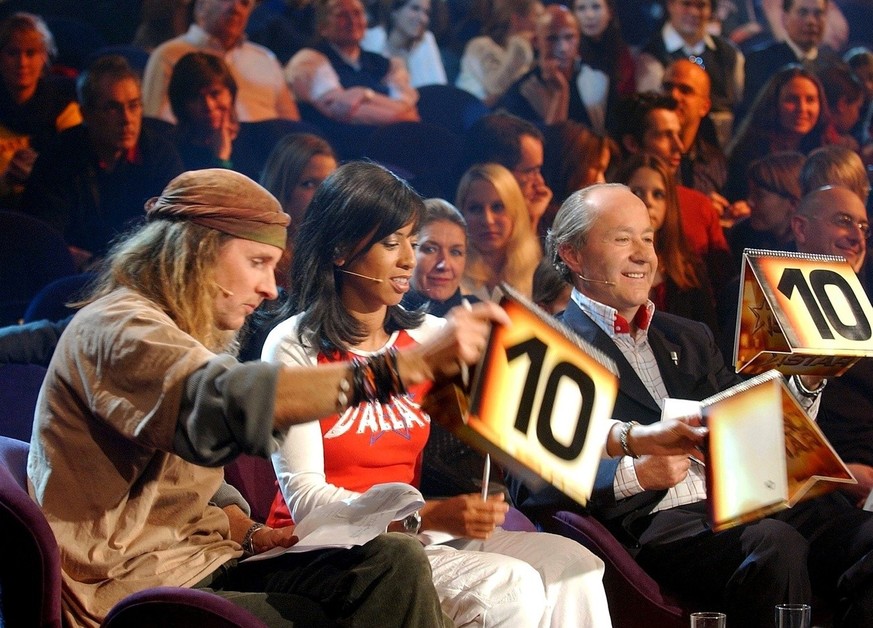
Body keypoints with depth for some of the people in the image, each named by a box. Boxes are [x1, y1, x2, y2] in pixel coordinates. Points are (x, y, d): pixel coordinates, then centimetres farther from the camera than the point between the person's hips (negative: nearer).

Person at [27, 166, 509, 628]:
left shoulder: (194, 335, 19)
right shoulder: (114, 329, -16)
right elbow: (229, 399, -35)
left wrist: (249, 535, 0)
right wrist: (408, 365, -41)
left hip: (198, 569, 9)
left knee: (394, 560, -12)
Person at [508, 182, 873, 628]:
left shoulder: (690, 338, 28)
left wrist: (806, 384, 9)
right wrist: (634, 474, -17)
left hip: (742, 505, 6)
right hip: (651, 522, -6)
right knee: (775, 543, -35)